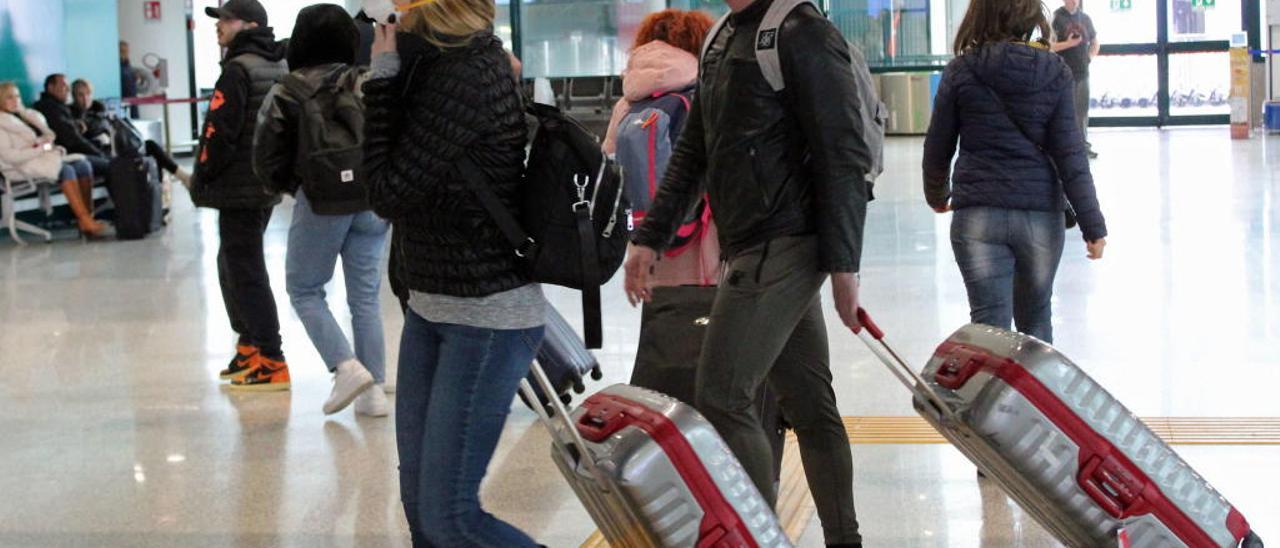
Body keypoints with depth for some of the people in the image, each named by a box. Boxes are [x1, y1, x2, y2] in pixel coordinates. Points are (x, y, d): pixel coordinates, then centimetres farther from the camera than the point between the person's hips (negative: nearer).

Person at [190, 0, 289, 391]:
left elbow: (219, 133, -19)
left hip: (239, 187, -9)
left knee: (245, 271, -6)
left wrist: (200, 179, -7)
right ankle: (249, 346, 28)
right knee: (233, 264, 22)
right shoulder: (282, 68, 13)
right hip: (270, 184, 9)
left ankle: (271, 363, -6)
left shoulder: (238, 70, -15)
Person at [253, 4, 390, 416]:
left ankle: (347, 367, -5)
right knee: (366, 295, 12)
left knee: (304, 289, 13)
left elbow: (267, 157, -3)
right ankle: (374, 390, 10)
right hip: (373, 201, 3)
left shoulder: (288, 91, -4)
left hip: (321, 201, -3)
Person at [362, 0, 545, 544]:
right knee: (418, 501, 12)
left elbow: (390, 192, -15)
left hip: (488, 318, -9)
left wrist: (381, 79, -9)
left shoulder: (467, 75, -20)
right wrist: (390, 77, 0)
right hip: (431, 307, 9)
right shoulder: (438, 62, 8)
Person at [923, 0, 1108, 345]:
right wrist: (1093, 224, -2)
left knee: (989, 324, 0)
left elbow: (937, 148, 4)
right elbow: (1070, 154, -6)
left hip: (977, 215, -1)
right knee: (1036, 317, 19)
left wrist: (937, 195, 24)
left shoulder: (961, 71, -3)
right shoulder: (1054, 72, -2)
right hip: (1041, 216, 1)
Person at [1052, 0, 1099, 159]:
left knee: (1082, 110, 11)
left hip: (1082, 72, 6)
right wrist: (1068, 43, -23)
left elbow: (1095, 43, 25)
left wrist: (1090, 57, 10)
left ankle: (1084, 145, 20)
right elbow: (1049, 46, -14)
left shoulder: (1085, 18, 11)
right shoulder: (1056, 18, -7)